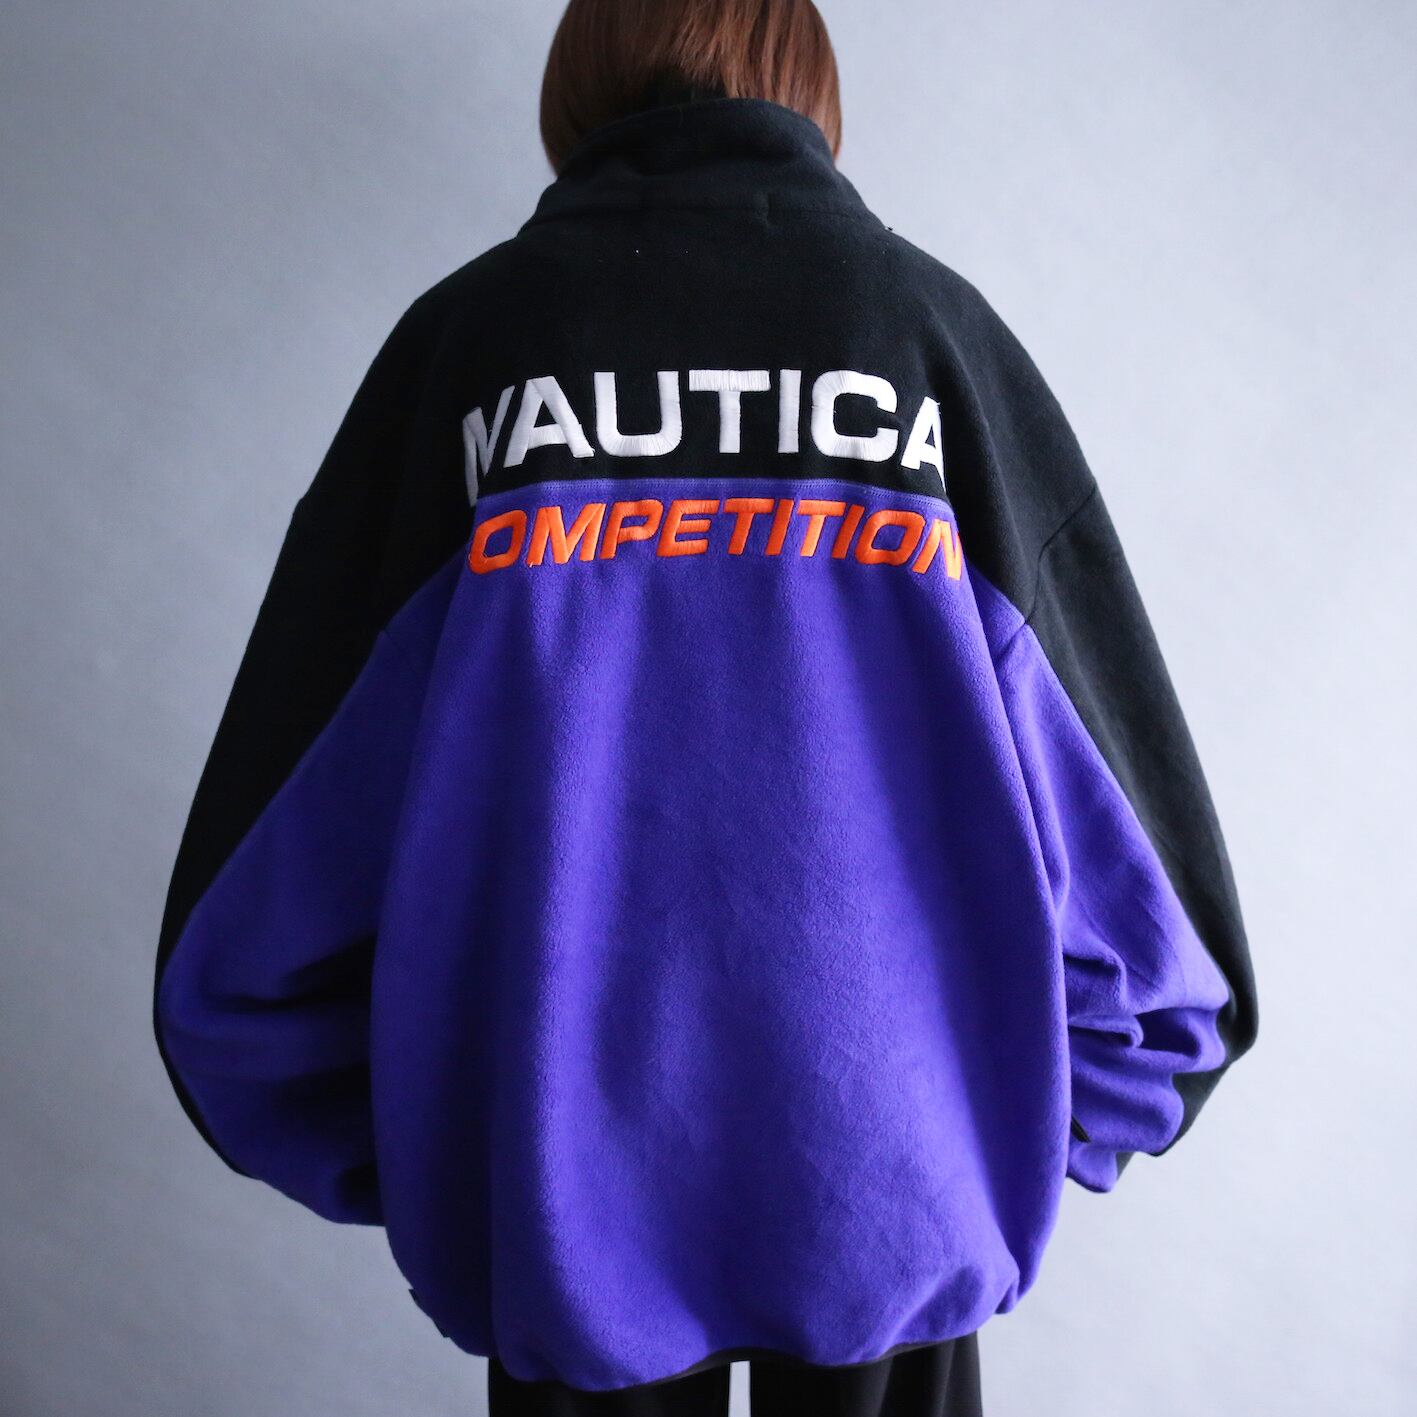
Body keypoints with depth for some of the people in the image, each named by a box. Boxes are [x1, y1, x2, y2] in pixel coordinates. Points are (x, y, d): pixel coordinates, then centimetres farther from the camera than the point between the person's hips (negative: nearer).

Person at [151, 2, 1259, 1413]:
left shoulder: (466, 327, 1)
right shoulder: (932, 316, 1)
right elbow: (1115, 768, -1)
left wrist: (398, 1153, 9)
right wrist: (1038, 1128, 10)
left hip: (557, 1178, 1)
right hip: (893, 1164, 1)